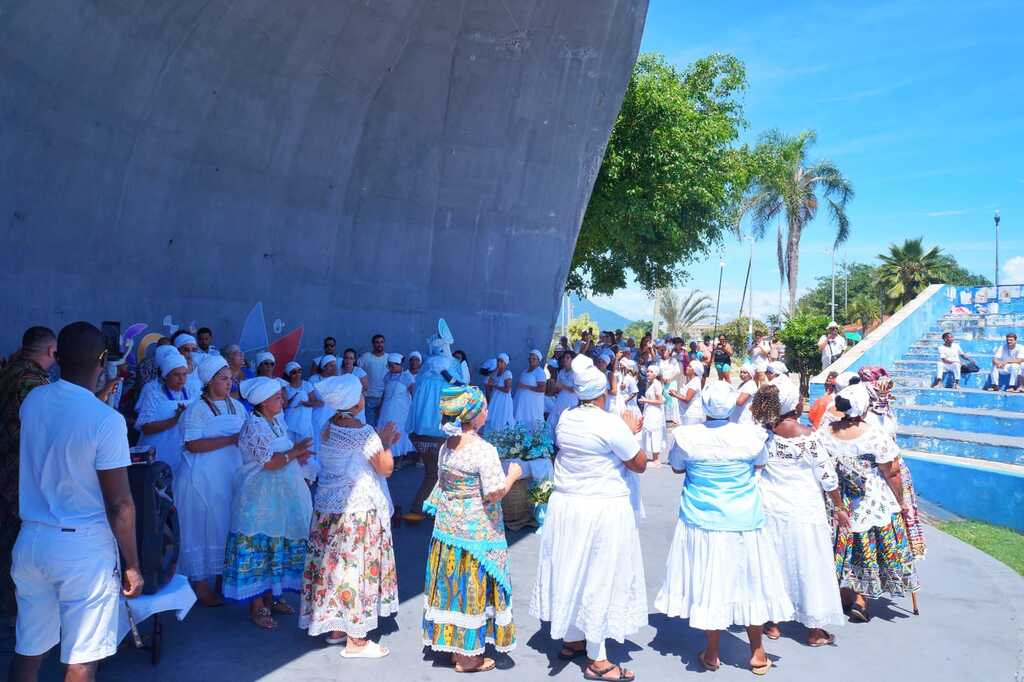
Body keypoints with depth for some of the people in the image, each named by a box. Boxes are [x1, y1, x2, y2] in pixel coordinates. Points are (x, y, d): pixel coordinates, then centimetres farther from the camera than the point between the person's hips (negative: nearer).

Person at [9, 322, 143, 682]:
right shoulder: (107, 421, -19)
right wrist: (132, 565, -7)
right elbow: (119, 504, -16)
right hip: (84, 548, -6)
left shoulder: (33, 400, -1)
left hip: (31, 538, 6)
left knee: (28, 651, 19)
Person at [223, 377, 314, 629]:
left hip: (281, 498, 9)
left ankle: (270, 596, 28)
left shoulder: (276, 421, 8)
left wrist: (297, 457, 0)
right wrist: (294, 452, -14)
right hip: (260, 499, -9)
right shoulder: (253, 426, -19)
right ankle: (257, 607, 10)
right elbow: (270, 462, -24)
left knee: (277, 547, 15)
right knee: (259, 548, 0)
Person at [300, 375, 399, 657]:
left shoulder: (326, 427, 5)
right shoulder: (363, 432, -19)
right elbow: (386, 468, -13)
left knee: (334, 564, 16)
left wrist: (380, 441, 13)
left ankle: (335, 627, 28)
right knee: (357, 568, 2)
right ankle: (356, 640, 11)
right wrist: (386, 441, 0)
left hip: (327, 506, 8)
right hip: (358, 511, -8)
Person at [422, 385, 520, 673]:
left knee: (452, 584, 17)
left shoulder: (446, 446, 2)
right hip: (476, 529, -7)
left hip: (447, 524, 7)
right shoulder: (484, 450, -20)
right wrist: (513, 474, -5)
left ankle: (449, 641, 31)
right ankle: (467, 656, 17)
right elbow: (494, 494, -19)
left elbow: (444, 484, 10)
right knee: (471, 587, 5)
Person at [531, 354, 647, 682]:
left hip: (566, 504, 6)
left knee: (571, 570, 18)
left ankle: (571, 640, 34)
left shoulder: (565, 419, 1)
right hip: (602, 510, -6)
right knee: (599, 578, 4)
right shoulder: (612, 424, -18)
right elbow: (640, 464, -10)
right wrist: (631, 433, 5)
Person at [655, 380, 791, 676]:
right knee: (748, 581, 14)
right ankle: (757, 653, 28)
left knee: (708, 583, 11)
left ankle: (712, 654, 24)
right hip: (744, 521, 0)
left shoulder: (685, 436, -15)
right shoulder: (751, 435, -13)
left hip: (702, 521, 0)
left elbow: (677, 467, 4)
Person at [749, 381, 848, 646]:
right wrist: (839, 508, 2)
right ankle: (815, 629, 21)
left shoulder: (762, 432, -9)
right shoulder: (808, 436, -15)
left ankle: (772, 622, 26)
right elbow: (827, 477, -8)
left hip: (770, 508, 3)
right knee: (810, 565, 10)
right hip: (805, 510, -3)